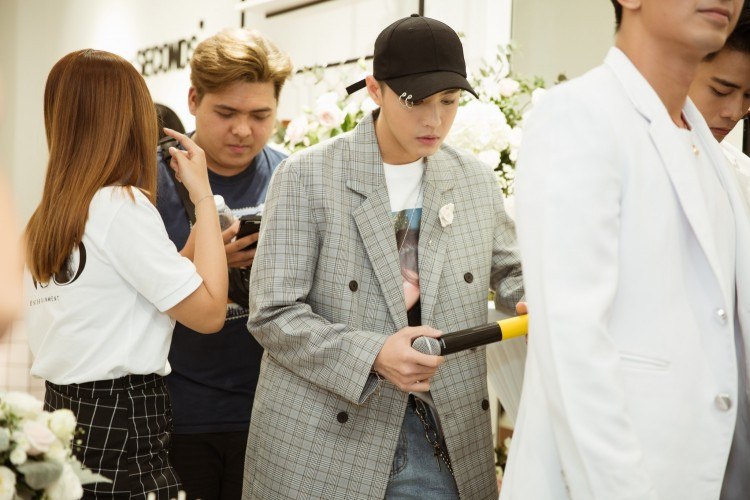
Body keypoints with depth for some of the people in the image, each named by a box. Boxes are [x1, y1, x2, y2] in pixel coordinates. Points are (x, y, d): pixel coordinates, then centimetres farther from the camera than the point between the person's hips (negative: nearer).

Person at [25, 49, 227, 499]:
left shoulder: (48, 217, 9)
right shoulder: (123, 204, -15)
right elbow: (209, 311, -14)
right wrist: (204, 197, -7)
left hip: (64, 415, 9)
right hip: (121, 430, -8)